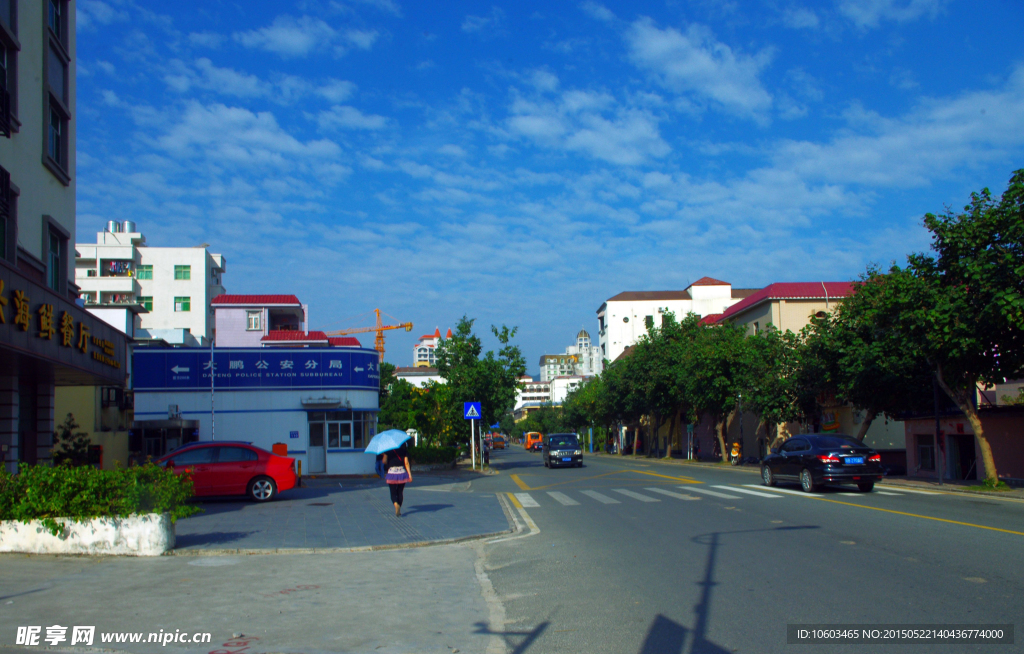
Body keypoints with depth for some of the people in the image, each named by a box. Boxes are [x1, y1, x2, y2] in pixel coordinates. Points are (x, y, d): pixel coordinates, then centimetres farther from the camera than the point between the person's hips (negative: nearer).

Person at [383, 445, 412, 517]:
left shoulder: (388, 451, 0)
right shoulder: (404, 451, 2)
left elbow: (384, 461, -9)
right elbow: (406, 463, -3)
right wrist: (410, 475, -4)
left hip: (392, 474, -1)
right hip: (402, 473, 1)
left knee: (393, 493, 3)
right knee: (400, 492, 15)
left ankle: (396, 504, -27)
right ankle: (399, 511, 18)